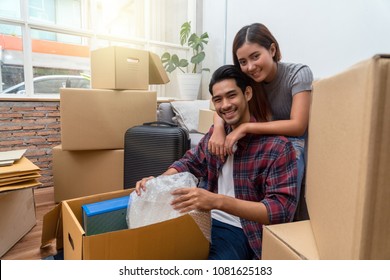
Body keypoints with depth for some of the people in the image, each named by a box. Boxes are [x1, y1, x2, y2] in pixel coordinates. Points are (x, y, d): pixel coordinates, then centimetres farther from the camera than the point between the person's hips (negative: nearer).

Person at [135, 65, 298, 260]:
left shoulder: (277, 146, -17)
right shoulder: (215, 132, 3)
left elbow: (282, 210, -21)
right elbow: (190, 162, 15)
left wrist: (218, 201, -33)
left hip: (240, 231, -5)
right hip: (206, 218, 6)